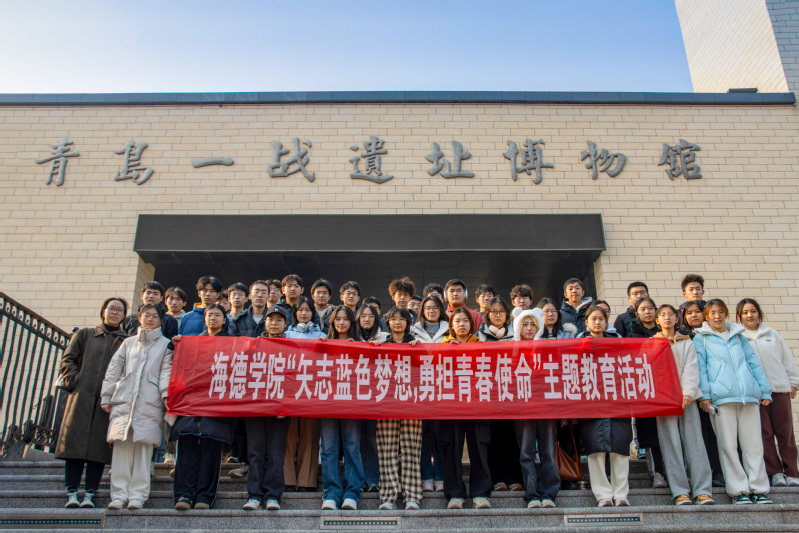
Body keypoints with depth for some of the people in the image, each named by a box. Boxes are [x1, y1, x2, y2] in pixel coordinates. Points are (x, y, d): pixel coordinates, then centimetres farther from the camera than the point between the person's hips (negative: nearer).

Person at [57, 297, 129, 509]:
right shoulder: (84, 334, 16)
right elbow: (67, 361, 10)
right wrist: (75, 382, -3)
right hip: (81, 396, 0)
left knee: (98, 446, -2)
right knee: (75, 442, -3)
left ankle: (89, 494, 2)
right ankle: (72, 492, 1)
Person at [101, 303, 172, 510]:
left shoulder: (166, 345, 13)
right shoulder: (128, 343, 21)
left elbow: (166, 371, 2)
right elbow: (114, 369, 18)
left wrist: (166, 394, -13)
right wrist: (106, 397, 11)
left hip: (150, 403, -2)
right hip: (123, 400, 2)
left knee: (143, 446, -7)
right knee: (122, 445, -4)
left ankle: (137, 495, -4)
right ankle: (119, 494, -1)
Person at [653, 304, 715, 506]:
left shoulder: (687, 343, 17)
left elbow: (691, 368, 5)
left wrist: (688, 392, -11)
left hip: (687, 397, 1)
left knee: (694, 440, -6)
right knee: (671, 443, -7)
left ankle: (703, 490, -5)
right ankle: (680, 491, -7)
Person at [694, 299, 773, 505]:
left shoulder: (739, 336, 22)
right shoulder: (701, 338, 11)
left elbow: (753, 363, 20)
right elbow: (700, 367, 3)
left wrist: (765, 391, 11)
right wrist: (704, 394, -8)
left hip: (748, 395, 3)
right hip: (721, 396, -3)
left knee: (753, 443, 1)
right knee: (728, 445, -4)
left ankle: (758, 488, 7)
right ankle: (738, 490, 2)